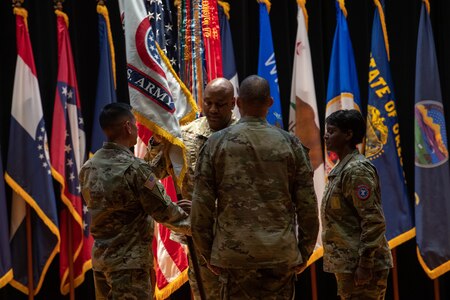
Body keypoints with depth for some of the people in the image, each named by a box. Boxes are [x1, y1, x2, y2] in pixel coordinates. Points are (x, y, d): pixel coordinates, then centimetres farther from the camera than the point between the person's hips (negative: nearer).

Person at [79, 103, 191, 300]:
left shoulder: (89, 168, 5)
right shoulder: (134, 167, -17)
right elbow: (164, 211, -13)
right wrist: (190, 226, 5)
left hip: (99, 257, 8)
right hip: (129, 261, -8)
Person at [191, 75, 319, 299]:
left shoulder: (216, 143, 0)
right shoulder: (289, 143, 2)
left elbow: (201, 205, -1)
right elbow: (308, 206, 2)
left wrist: (208, 254, 9)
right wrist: (305, 253, 12)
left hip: (235, 254, -1)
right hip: (282, 255, 1)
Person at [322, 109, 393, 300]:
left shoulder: (357, 170, -14)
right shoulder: (342, 169, 16)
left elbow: (373, 221, -20)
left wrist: (365, 264, -22)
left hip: (359, 265, -10)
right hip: (347, 264, 10)